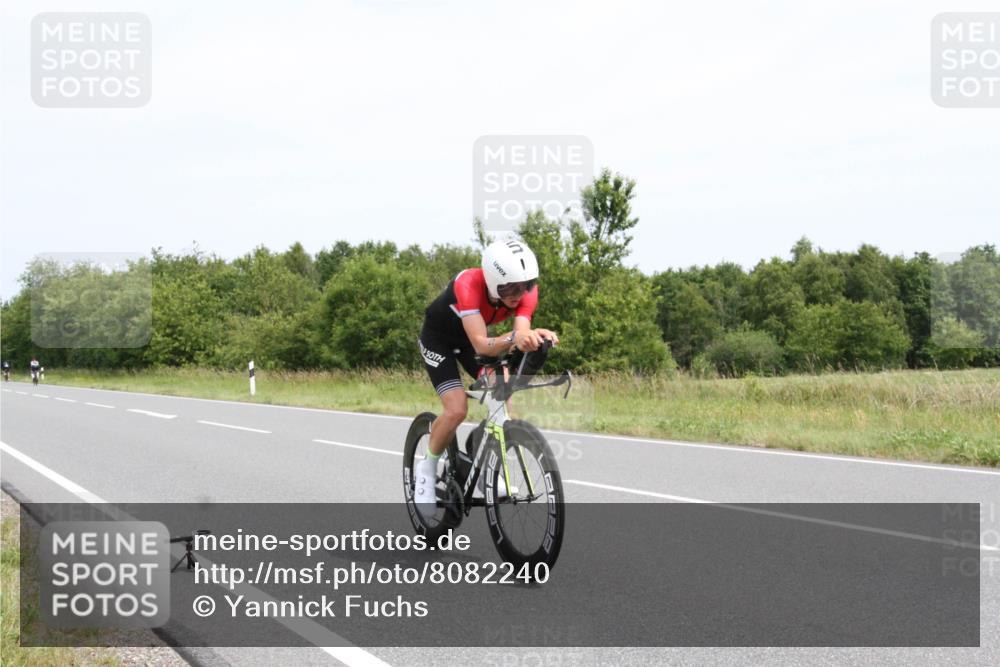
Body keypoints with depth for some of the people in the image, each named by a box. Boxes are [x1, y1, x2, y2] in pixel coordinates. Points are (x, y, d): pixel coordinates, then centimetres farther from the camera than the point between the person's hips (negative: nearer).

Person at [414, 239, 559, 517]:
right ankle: (427, 470, 4)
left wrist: (530, 338, -61)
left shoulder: (526, 291, -26)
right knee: (457, 409, -20)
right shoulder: (469, 285, -41)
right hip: (439, 337, -5)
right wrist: (515, 338, -68)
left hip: (473, 336, 5)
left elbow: (521, 330, -37)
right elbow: (481, 345, -49)